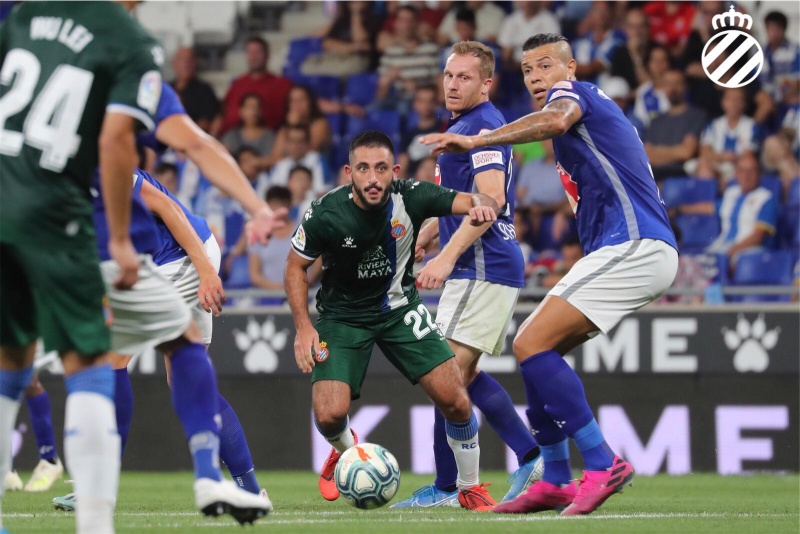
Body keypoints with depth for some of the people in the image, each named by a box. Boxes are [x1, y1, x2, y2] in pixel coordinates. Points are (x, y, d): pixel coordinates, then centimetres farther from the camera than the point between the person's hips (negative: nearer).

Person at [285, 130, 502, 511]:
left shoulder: (410, 197, -21)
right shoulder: (327, 213, -22)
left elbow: (475, 202, -28)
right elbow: (296, 266, -6)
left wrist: (482, 207, -53)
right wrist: (304, 328, -15)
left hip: (399, 308, 1)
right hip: (342, 316, -1)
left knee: (455, 400, -11)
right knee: (329, 415, -18)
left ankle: (470, 489, 14)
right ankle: (346, 452, 22)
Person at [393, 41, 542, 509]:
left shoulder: (481, 126, -13)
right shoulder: (464, 125, 19)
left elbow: (491, 198, -24)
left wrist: (448, 256, -28)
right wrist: (422, 240, 34)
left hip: (482, 269, -11)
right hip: (495, 268, 11)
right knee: (465, 375, 15)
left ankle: (447, 487, -5)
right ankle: (532, 457, 15)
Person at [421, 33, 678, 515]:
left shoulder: (572, 92, -2)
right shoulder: (589, 111, 27)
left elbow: (556, 119, -28)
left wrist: (477, 141, -34)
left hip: (633, 246, -10)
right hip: (627, 248, 10)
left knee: (532, 345, -16)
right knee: (536, 348, 12)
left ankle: (602, 465, -18)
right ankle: (555, 483, 13)